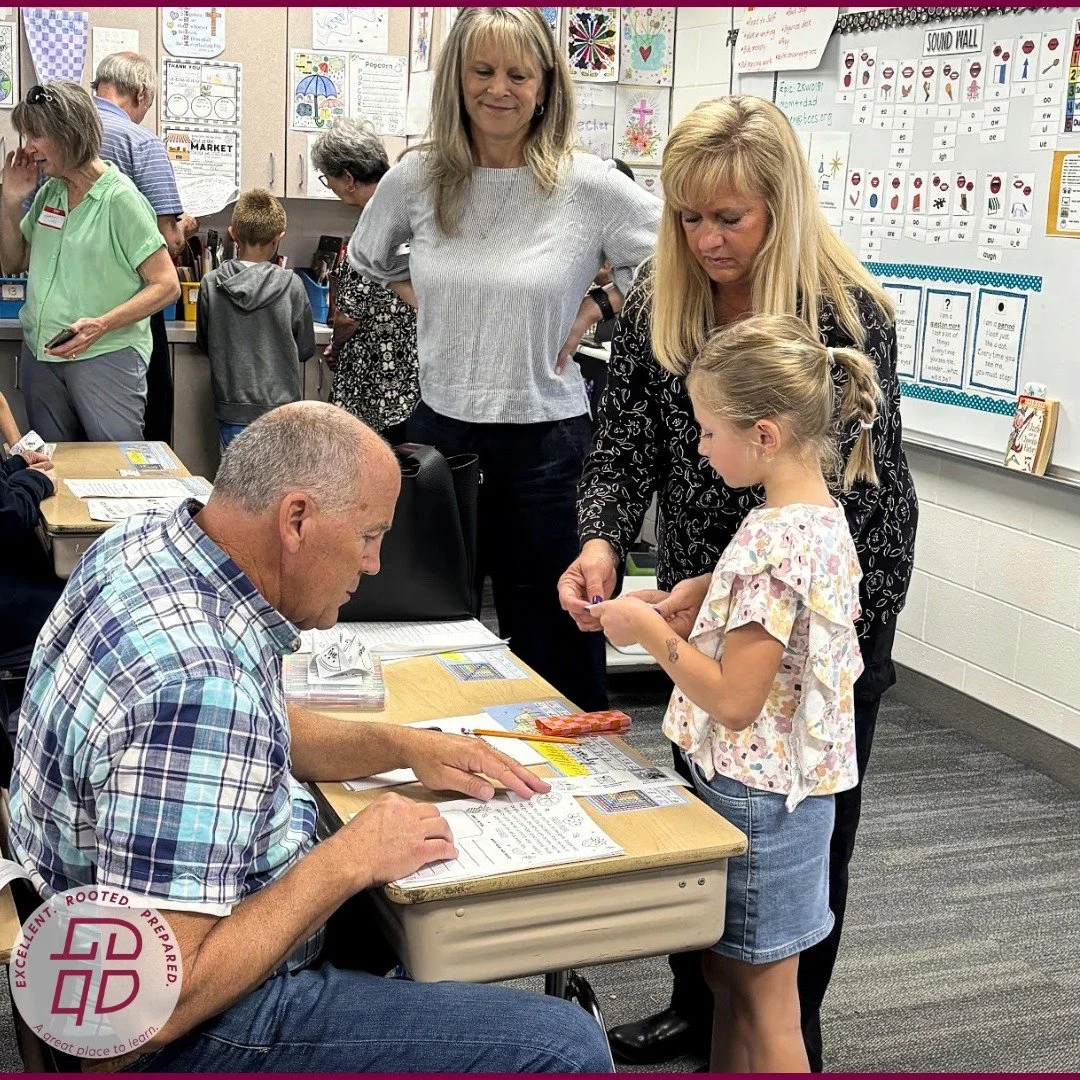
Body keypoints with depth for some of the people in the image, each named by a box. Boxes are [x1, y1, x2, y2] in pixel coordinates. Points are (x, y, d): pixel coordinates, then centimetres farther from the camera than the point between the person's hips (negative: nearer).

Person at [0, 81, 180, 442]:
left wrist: (101, 325, -24)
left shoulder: (120, 199, -11)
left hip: (107, 355, -7)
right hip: (41, 354, 7)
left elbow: (166, 285, -13)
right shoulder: (49, 192, 10)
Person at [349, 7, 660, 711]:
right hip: (439, 425, 4)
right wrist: (429, 306, 7)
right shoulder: (418, 177, 2)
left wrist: (596, 309, -7)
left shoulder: (587, 185, -9)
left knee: (554, 642, 7)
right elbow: (368, 258, 21)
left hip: (544, 438, -4)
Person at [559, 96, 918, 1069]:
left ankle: (788, 1037, 27)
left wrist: (726, 587, -33)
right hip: (703, 597, 5)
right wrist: (601, 542, -25)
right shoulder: (657, 303, -6)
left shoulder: (847, 314, -21)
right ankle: (698, 1007, 35)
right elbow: (624, 445, -5)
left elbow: (847, 495, -22)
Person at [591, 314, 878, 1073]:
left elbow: (733, 700, -25)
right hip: (781, 785, 9)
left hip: (757, 797, -9)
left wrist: (651, 632, -14)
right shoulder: (823, 518, 4)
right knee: (729, 975, 22)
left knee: (765, 1006, 7)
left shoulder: (772, 542, -26)